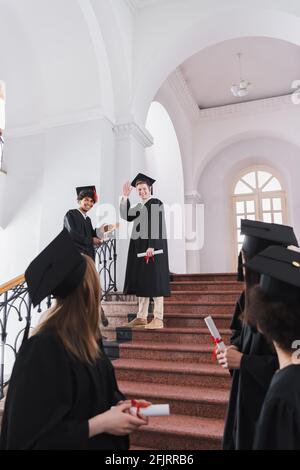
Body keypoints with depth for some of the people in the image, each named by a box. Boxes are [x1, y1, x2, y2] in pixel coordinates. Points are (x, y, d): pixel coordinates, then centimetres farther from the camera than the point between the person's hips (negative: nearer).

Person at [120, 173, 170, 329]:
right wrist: (125, 196, 2)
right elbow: (127, 216, 7)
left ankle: (158, 319, -2)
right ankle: (141, 317, 16)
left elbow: (157, 227, -15)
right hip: (140, 249, 8)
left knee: (154, 283, -7)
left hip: (152, 248, -8)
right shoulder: (140, 206, 18)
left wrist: (151, 246, -23)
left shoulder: (156, 203, -6)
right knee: (142, 283, 9)